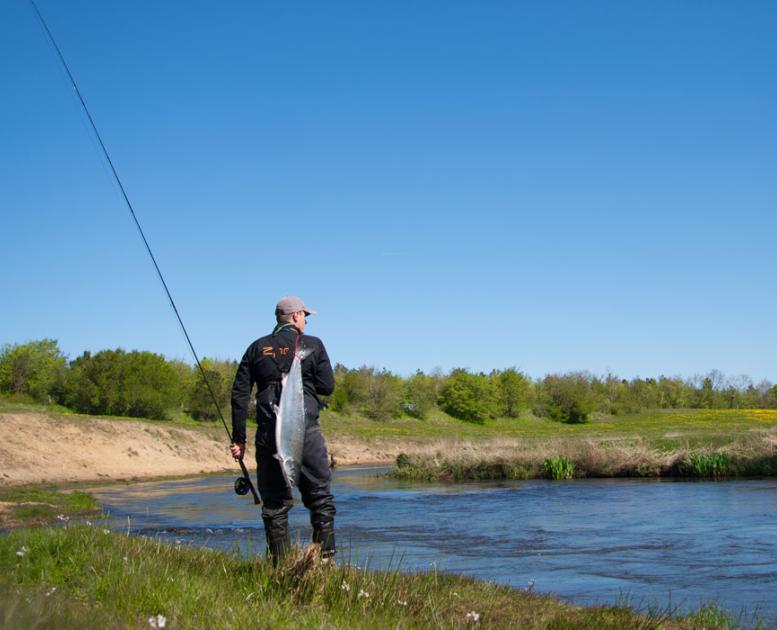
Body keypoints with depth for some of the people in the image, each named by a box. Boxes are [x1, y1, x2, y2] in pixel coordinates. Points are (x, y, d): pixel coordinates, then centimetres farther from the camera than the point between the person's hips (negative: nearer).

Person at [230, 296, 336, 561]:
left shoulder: (257, 348, 13)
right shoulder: (312, 345, 4)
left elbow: (239, 393, 7)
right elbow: (327, 387, 1)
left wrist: (239, 438, 9)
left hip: (268, 434, 3)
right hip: (306, 430, -3)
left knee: (274, 501, 6)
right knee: (320, 497, 5)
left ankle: (280, 565, 7)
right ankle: (325, 558, 1)